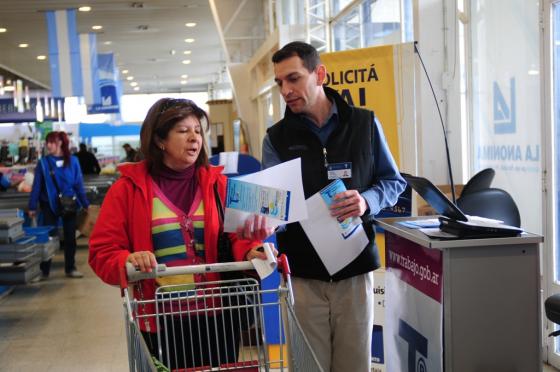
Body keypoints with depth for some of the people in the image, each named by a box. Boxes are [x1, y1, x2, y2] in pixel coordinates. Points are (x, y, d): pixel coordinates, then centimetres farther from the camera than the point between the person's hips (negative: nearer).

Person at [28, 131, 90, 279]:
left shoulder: (72, 161, -3)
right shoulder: (43, 163, -5)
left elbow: (79, 184, 0)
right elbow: (36, 186, -4)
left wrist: (85, 204, 0)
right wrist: (32, 207, -6)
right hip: (49, 205, -1)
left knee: (70, 236, 9)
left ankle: (70, 268, 21)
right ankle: (44, 270, 13)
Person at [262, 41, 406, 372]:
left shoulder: (365, 123, 3)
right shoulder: (277, 138, 3)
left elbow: (394, 182, 8)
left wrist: (367, 202, -15)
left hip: (354, 268, 0)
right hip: (302, 273, 0)